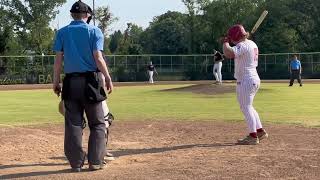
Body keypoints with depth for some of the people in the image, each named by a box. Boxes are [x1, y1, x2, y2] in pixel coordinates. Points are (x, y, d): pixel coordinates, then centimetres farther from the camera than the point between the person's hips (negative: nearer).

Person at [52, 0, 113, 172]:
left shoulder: (62, 32, 7)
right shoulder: (94, 31, 0)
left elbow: (58, 59, 2)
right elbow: (98, 57, -9)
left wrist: (56, 82, 6)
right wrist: (108, 78, -4)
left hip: (70, 82, 2)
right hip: (90, 81, -2)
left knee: (73, 124, 6)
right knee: (97, 123, 7)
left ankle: (76, 162, 6)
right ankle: (95, 161, 3)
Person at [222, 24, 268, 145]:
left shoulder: (242, 46, -18)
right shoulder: (252, 44, 14)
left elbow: (229, 54, -32)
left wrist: (225, 42, -14)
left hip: (245, 80, -10)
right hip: (254, 79, 10)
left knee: (246, 107, -5)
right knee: (247, 107, 20)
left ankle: (253, 136, -5)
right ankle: (260, 131, 22)